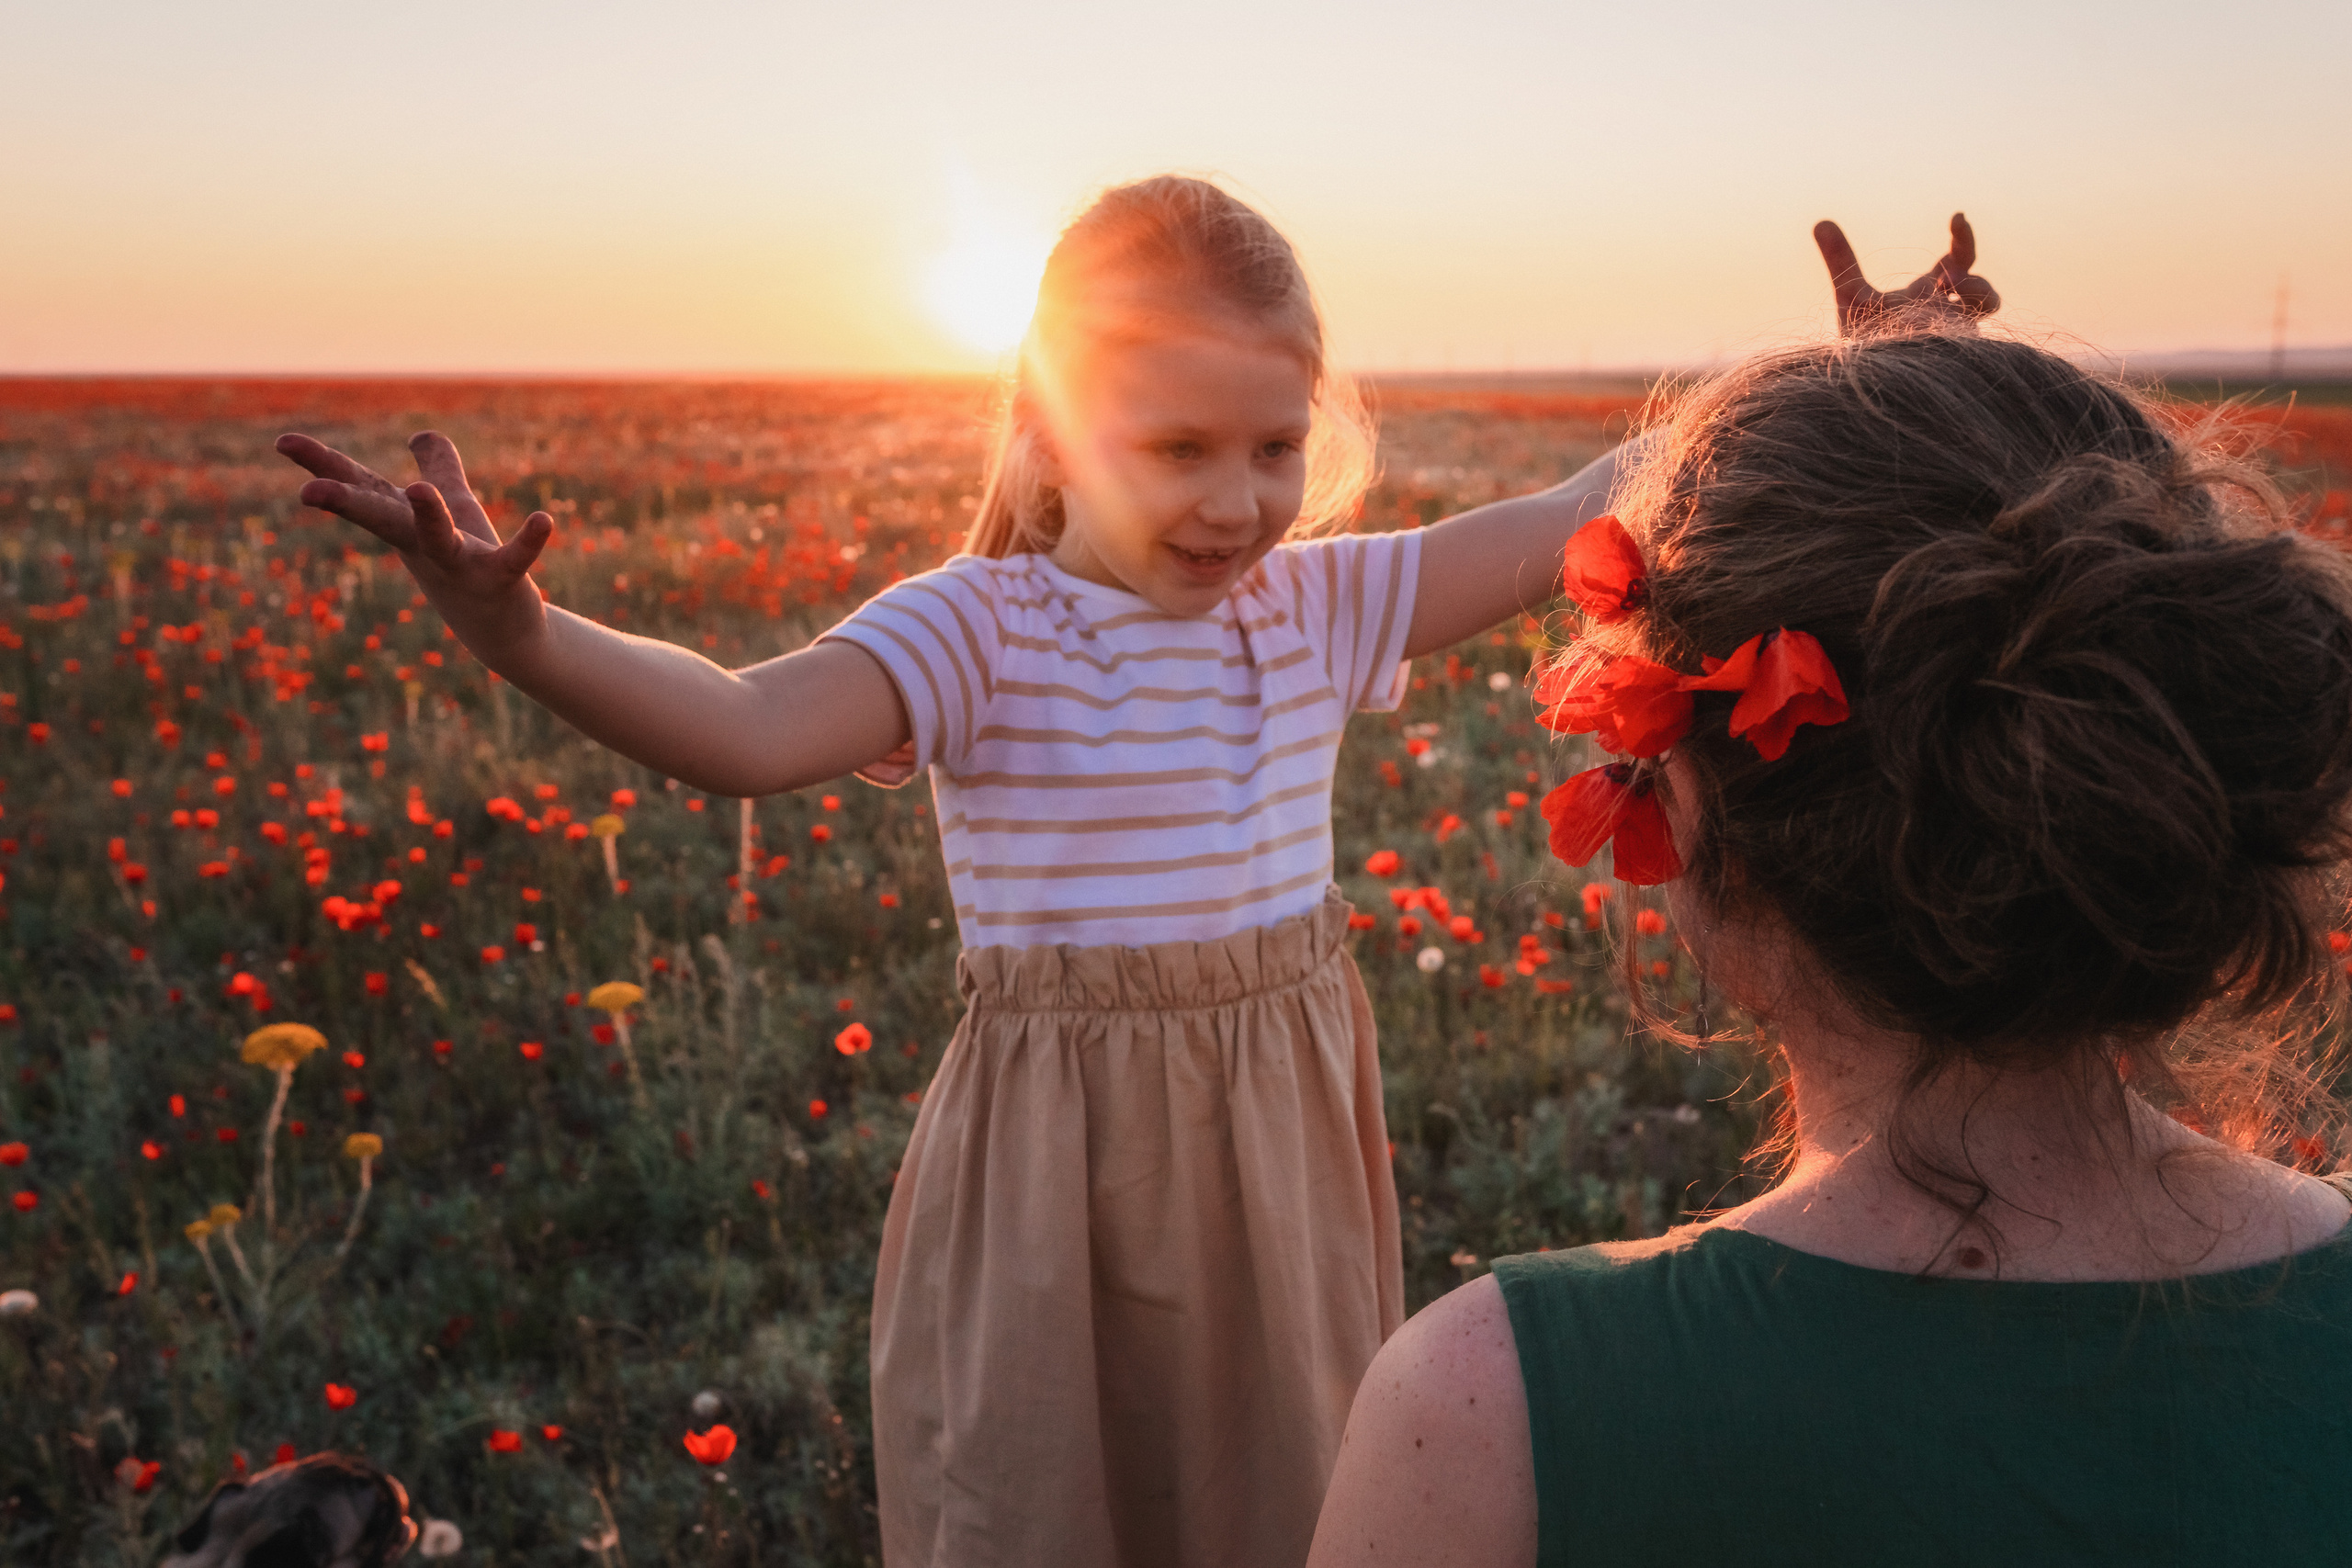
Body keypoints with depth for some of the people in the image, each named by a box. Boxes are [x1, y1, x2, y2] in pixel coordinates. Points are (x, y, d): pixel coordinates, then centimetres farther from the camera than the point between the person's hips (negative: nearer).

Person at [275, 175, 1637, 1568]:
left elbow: (1564, 529, 3)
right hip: (1050, 1175, -4)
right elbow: (751, 733, -32)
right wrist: (518, 634, -48)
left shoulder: (1318, 611, 2)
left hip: (1286, 1152, 5)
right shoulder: (981, 634, -15)